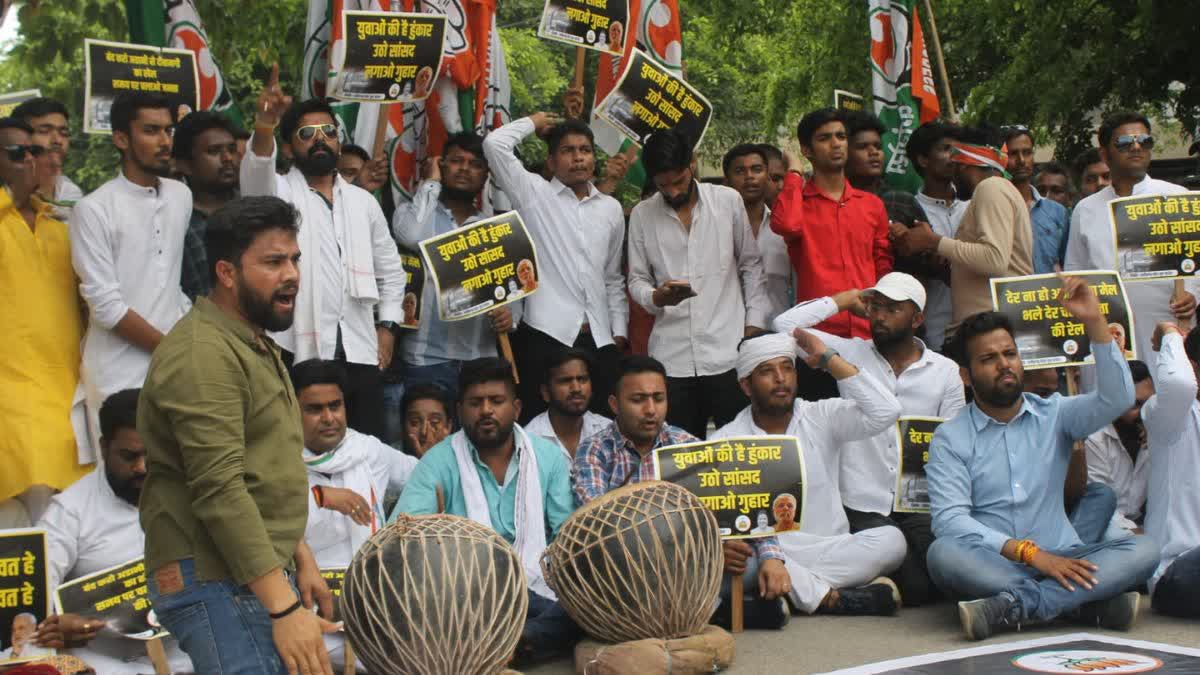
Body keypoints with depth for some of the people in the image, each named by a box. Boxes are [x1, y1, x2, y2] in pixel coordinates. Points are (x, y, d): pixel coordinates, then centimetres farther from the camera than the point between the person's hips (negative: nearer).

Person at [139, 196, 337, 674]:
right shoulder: (204, 353, -15)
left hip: (257, 570, 10)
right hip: (217, 581, -10)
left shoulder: (255, 345, 18)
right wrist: (284, 607, -25)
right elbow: (220, 491, -23)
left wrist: (300, 557, 20)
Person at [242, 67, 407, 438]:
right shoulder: (280, 192, 2)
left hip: (361, 352, 4)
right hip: (299, 352, -4)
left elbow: (390, 268, 22)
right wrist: (264, 127, -42)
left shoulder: (364, 201, 16)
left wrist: (388, 325, 9)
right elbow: (256, 174, -22)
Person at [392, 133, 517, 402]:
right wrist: (431, 182, -4)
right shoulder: (414, 213, 4)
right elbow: (411, 236, -20)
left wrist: (511, 316, -9)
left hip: (482, 359, 4)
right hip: (427, 359, -4)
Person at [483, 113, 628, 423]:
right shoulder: (534, 193, 5)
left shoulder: (611, 208, 17)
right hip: (545, 334, -4)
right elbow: (495, 143, -7)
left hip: (599, 340, 4)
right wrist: (533, 123, 10)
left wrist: (620, 333, 13)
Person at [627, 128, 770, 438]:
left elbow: (750, 264, 9)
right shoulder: (642, 214, 4)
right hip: (672, 357, 1)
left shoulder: (728, 200, 3)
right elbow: (636, 280, 8)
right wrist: (657, 297, -14)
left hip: (728, 353, -1)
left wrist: (755, 324, 1)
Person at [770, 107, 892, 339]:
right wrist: (794, 173, -4)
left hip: (868, 332, 3)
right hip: (817, 331, -3)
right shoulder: (795, 200, 5)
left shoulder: (873, 205, 15)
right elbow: (787, 224, -20)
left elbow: (884, 271, 17)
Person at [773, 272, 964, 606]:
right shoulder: (851, 354, 5)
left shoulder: (945, 372, 9)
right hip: (864, 506, -2)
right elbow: (786, 324, -5)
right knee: (914, 586, -20)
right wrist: (844, 300, 5)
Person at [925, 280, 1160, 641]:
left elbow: (1117, 398, -6)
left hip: (1060, 559, 3)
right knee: (943, 553, -34)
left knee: (1143, 550, -22)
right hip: (991, 566, -2)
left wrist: (1094, 321, -14)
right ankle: (1092, 603, -32)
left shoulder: (1054, 415, 12)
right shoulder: (950, 439, 3)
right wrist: (1029, 552, -21)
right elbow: (950, 519, -10)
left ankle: (1008, 607, -35)